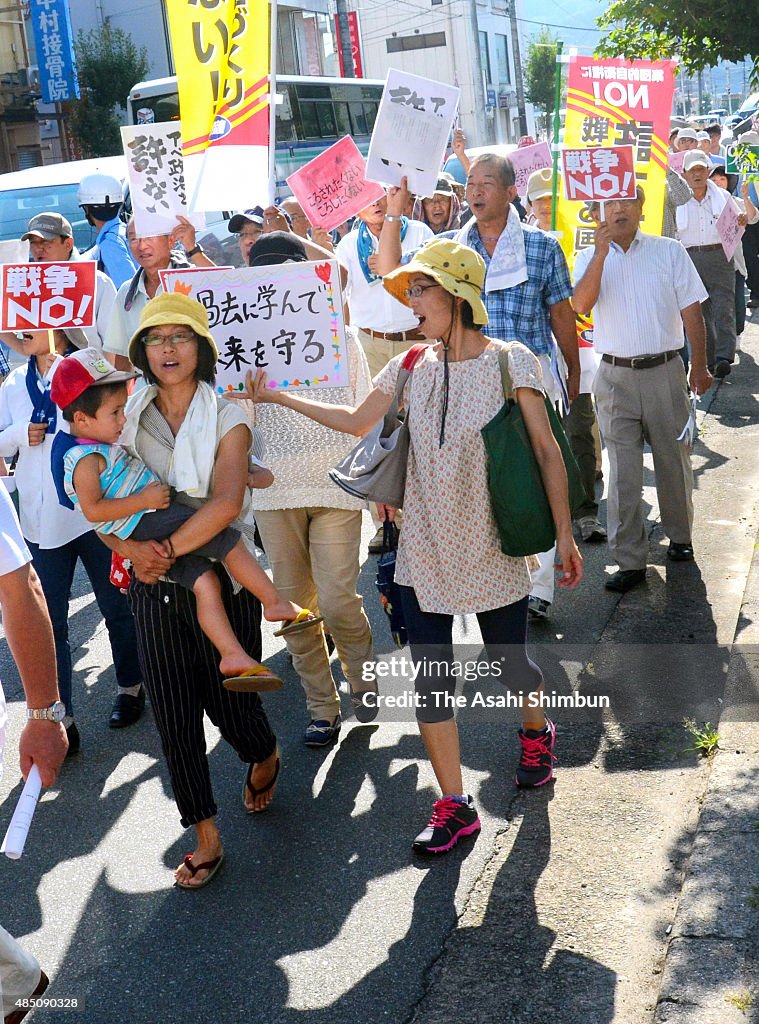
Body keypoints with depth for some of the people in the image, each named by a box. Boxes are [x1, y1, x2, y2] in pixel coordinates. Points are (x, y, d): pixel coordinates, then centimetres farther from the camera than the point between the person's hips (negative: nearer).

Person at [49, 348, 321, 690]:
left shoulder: (105, 447, 20)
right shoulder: (87, 459, -12)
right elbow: (92, 510, -20)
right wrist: (142, 500, -19)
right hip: (148, 524, -10)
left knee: (204, 581, -2)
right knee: (228, 540, -12)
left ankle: (232, 656, -5)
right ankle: (276, 603, -3)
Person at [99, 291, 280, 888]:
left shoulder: (227, 418, -5)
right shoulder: (126, 417, 5)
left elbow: (225, 504, -20)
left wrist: (167, 549, -23)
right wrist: (133, 549, -17)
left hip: (221, 580, -3)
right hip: (154, 590, 3)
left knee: (230, 704, 6)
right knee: (174, 716, 4)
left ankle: (265, 758, 43)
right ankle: (206, 839, 19)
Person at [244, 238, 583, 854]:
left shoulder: (511, 363, -10)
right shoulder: (411, 367, 2)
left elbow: (547, 452, -7)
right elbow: (357, 421, 15)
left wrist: (564, 533, -7)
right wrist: (278, 397, 14)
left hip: (493, 551, -3)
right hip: (425, 551, 4)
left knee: (510, 662, 13)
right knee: (431, 677, 4)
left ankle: (537, 732, 48)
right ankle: (454, 807, 17)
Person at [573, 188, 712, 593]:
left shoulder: (669, 251, 3)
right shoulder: (590, 258, 4)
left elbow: (691, 311, 5)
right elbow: (580, 305, -15)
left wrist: (699, 365, 3)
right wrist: (601, 252, -21)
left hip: (664, 371, 0)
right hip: (615, 376, 0)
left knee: (673, 460, 11)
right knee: (622, 471, 0)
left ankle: (680, 536, 32)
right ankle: (630, 560, 6)